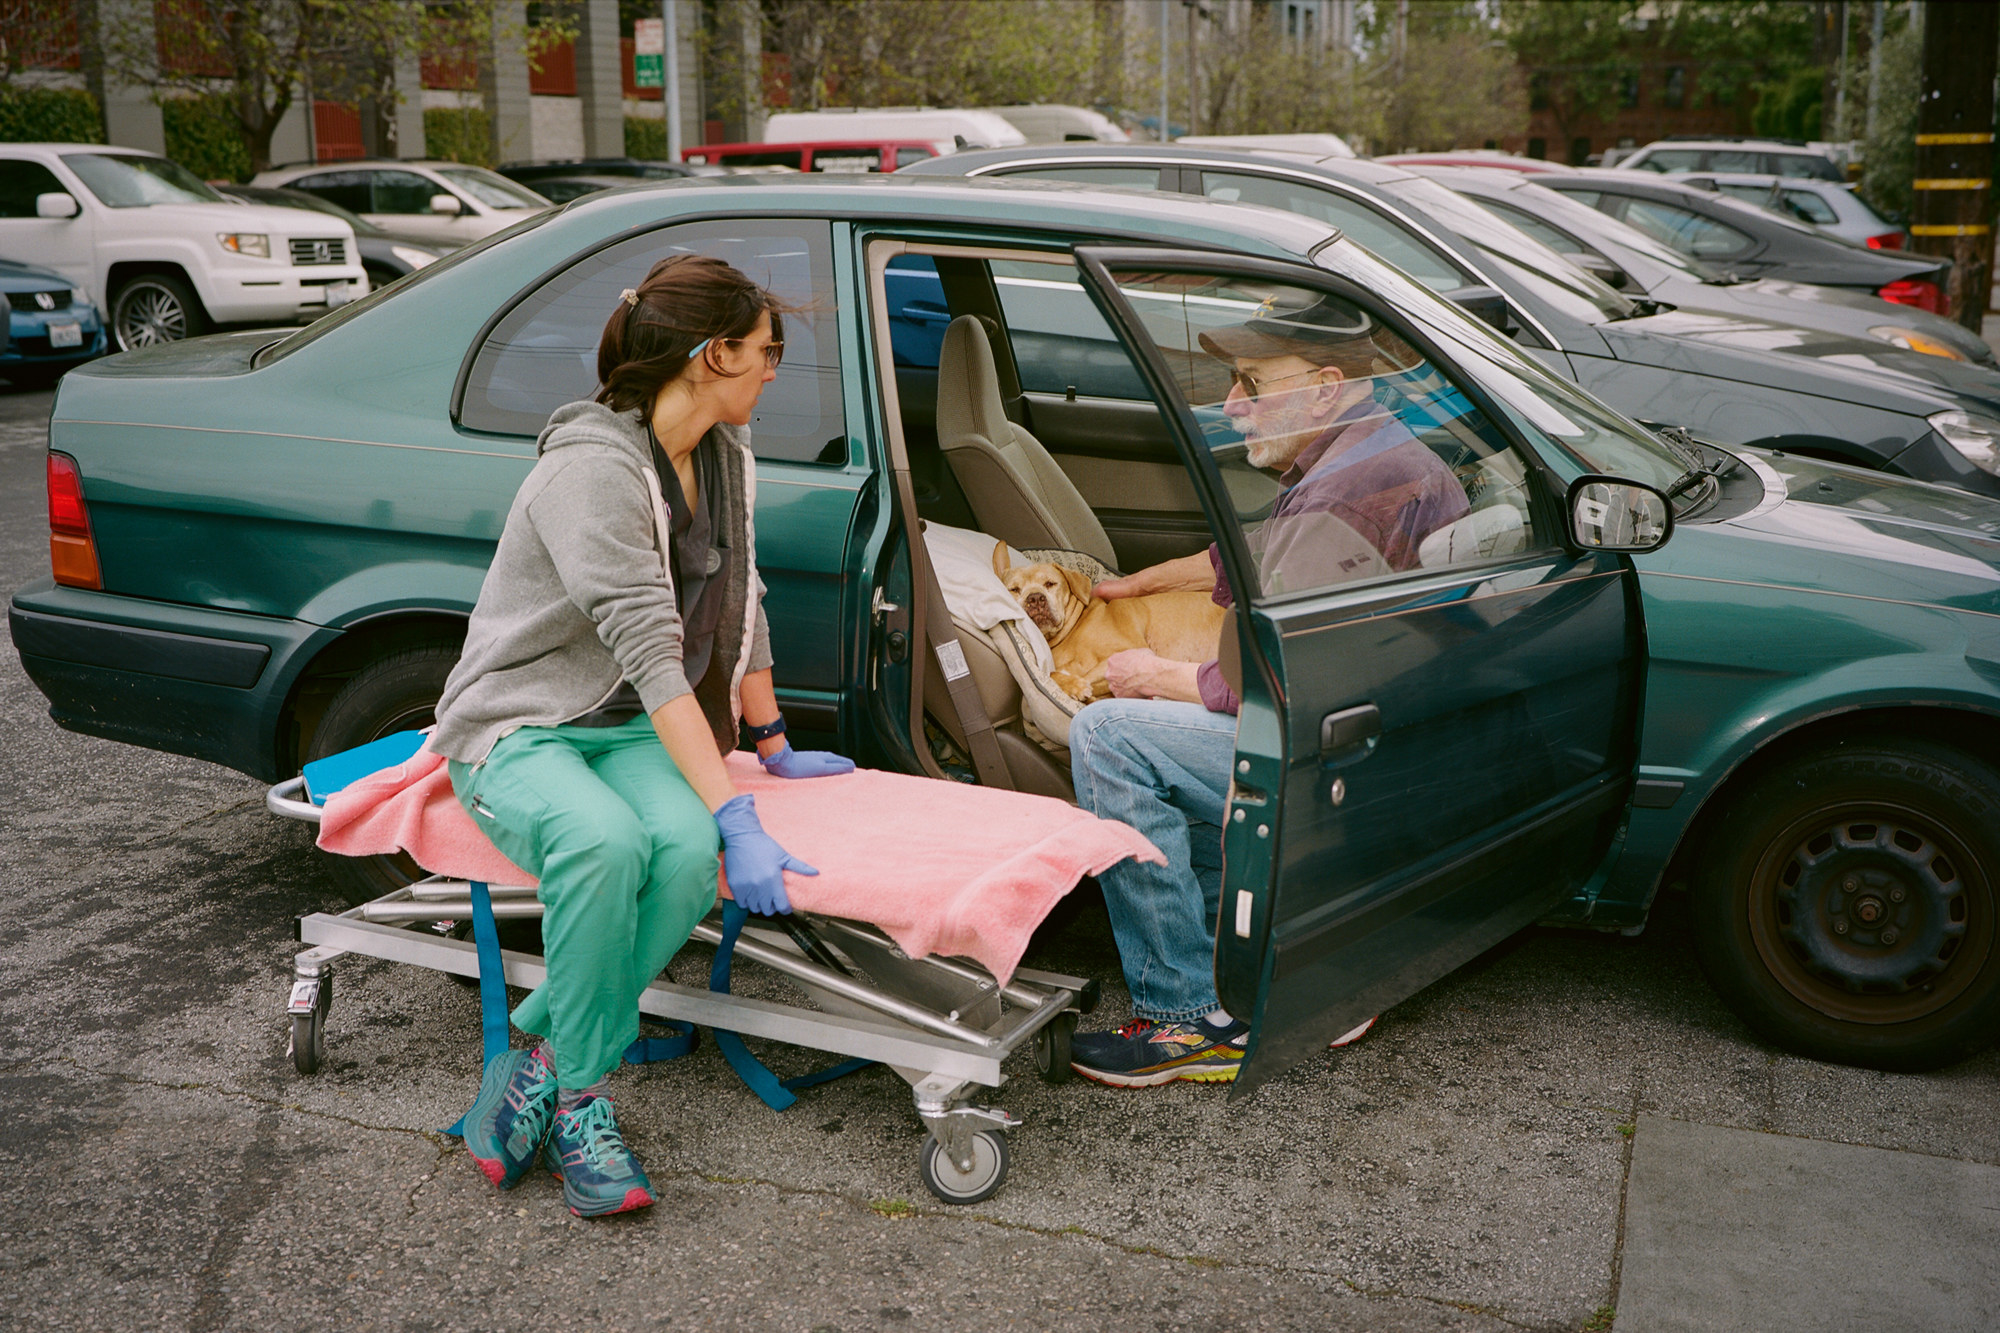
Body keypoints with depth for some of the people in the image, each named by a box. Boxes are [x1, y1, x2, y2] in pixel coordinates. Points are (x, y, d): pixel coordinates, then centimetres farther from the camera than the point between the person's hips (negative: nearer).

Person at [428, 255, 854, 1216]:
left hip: (629, 729, 6)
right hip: (517, 726, -6)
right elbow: (652, 658, -29)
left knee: (688, 850, -28)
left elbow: (737, 604, 16)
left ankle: (541, 1059, -15)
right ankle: (580, 1097, -17)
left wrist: (776, 750, 21)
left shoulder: (723, 451, 5)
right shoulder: (593, 467, -22)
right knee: (606, 842, -38)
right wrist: (738, 816, -33)